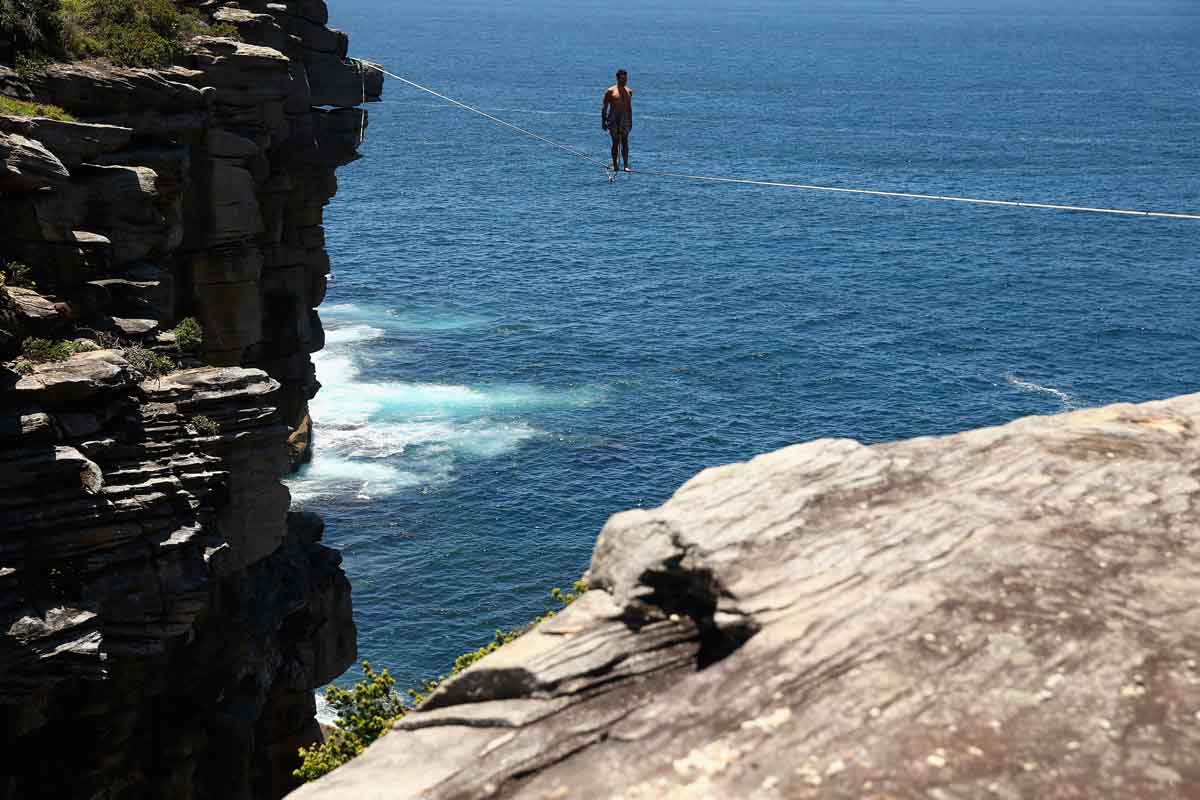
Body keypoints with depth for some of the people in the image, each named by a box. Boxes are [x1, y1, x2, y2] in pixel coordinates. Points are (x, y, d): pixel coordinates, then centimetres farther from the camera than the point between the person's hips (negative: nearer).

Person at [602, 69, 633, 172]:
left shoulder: (629, 91, 13)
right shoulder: (610, 91, -1)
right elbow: (604, 107, 0)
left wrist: (631, 121, 19)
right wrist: (603, 121, -6)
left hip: (625, 118, 3)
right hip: (613, 118, -3)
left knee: (625, 141, -6)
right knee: (615, 142, -1)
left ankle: (626, 165, -9)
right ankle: (615, 165, 6)